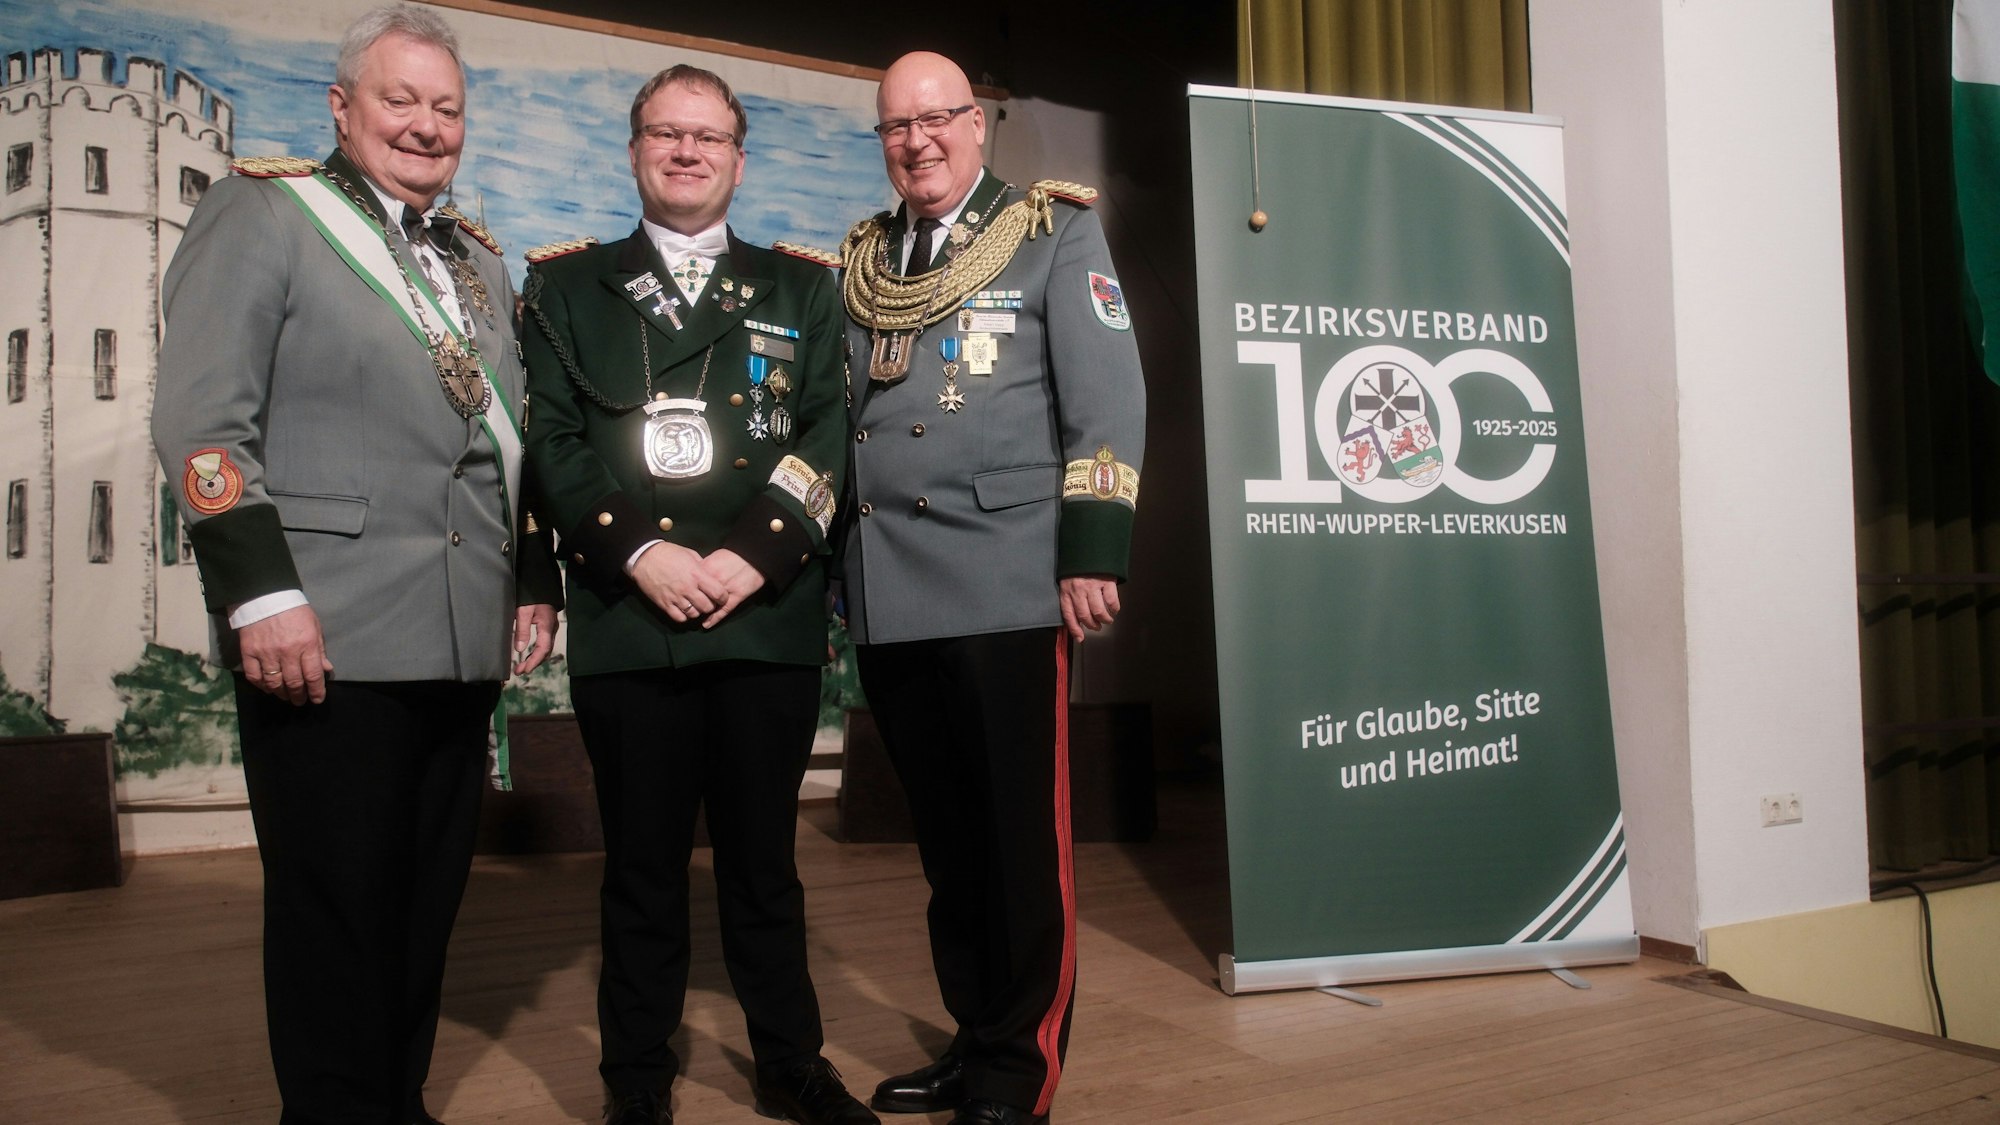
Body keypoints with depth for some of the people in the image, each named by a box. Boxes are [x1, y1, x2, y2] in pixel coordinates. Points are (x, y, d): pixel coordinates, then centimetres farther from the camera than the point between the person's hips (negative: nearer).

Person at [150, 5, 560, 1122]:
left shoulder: (481, 261, 20)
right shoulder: (263, 213, 0)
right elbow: (202, 419, -9)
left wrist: (535, 580, 15)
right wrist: (262, 589, -17)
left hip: (464, 646, 6)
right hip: (327, 647, -6)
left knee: (427, 908, 14)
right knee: (336, 915, 3)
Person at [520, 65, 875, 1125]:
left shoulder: (802, 288, 14)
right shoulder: (567, 284, 12)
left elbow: (828, 435, 4)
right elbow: (551, 439, 2)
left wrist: (755, 555, -10)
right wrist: (640, 552, -12)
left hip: (770, 620, 1)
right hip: (625, 624, 0)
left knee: (763, 857, 9)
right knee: (642, 865, 7)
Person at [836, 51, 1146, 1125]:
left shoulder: (1055, 233, 5)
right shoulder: (856, 262, 17)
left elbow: (1109, 401, -4)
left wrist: (1093, 552, -12)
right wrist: (827, 570, 15)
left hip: (1007, 587, -4)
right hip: (886, 597, 5)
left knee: (1021, 837, 1)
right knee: (944, 837, 12)